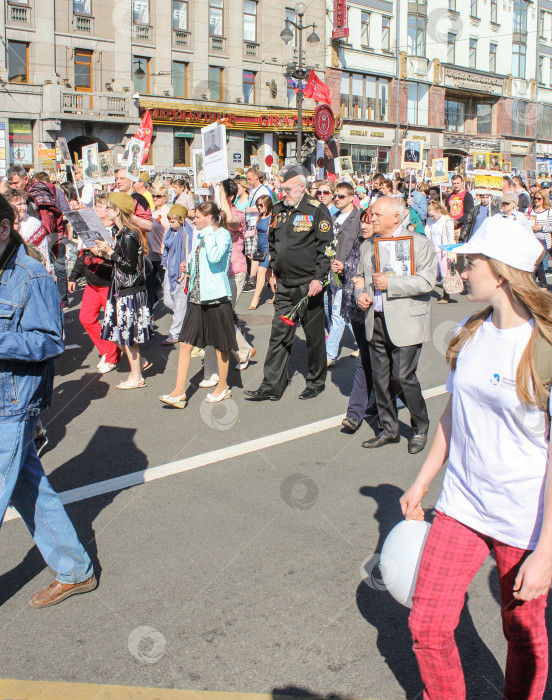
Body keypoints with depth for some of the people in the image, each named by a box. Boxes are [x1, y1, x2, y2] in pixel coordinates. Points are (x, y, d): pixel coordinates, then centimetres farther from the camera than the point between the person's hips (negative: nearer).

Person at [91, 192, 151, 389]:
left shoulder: (128, 236, -19)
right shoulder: (122, 232, 10)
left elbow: (130, 265, -23)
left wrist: (110, 252, -18)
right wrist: (105, 254, 7)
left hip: (130, 291, -9)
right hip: (123, 289, 9)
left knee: (127, 335, 1)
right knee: (120, 332, 15)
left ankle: (137, 378, 13)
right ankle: (140, 362, 30)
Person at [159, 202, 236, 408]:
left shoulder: (223, 234, -9)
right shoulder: (200, 236, 15)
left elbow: (214, 257, -28)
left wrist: (208, 232, -18)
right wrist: (188, 268, 9)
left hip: (216, 297, -8)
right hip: (196, 297, 8)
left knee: (220, 345, 6)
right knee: (185, 343, 1)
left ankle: (223, 387, 23)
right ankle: (179, 392, 3)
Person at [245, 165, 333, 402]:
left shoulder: (317, 210, -8)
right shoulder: (279, 210, 10)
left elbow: (325, 247, -11)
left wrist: (319, 278, -16)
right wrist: (274, 273, 17)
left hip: (309, 285, -5)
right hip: (284, 286, 5)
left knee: (314, 335, 7)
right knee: (279, 335, 5)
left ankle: (316, 382, 24)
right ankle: (271, 386, 10)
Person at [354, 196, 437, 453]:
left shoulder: (419, 243, -4)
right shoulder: (367, 246, 16)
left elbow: (426, 282, -14)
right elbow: (360, 276, 27)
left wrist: (389, 284, -17)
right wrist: (360, 294, 5)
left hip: (405, 323, -6)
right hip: (376, 323, 6)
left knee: (402, 377, -7)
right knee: (380, 379, 8)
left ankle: (420, 428, 15)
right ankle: (389, 430, 23)